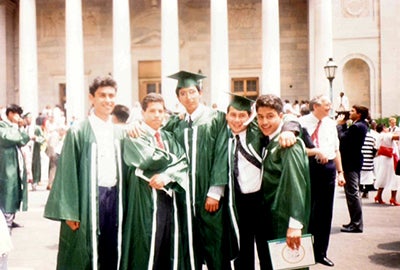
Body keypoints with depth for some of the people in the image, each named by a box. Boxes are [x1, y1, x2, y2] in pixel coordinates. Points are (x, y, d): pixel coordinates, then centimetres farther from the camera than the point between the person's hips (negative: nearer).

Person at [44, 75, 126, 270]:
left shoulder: (119, 133, 11)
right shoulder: (78, 132, -5)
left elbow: (123, 168, 13)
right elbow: (67, 173, -8)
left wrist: (124, 203, 5)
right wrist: (69, 213, -13)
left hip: (114, 197, 5)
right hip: (88, 199, -5)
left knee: (111, 254, 11)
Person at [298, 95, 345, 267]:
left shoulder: (331, 124, 11)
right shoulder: (302, 123, -6)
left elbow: (336, 149, 14)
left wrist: (340, 172, 12)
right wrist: (316, 151, -21)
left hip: (328, 168, 5)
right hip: (308, 167, -5)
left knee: (325, 212, 10)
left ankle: (321, 253, 22)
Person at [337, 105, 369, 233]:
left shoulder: (356, 126, -19)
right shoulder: (361, 125, 13)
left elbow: (342, 138, -22)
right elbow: (347, 135, 14)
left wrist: (340, 124, -9)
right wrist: (343, 124, 6)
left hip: (351, 163, -11)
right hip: (354, 161, 11)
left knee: (352, 193, -7)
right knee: (353, 193, 16)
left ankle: (356, 224, -3)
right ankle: (355, 222, 25)